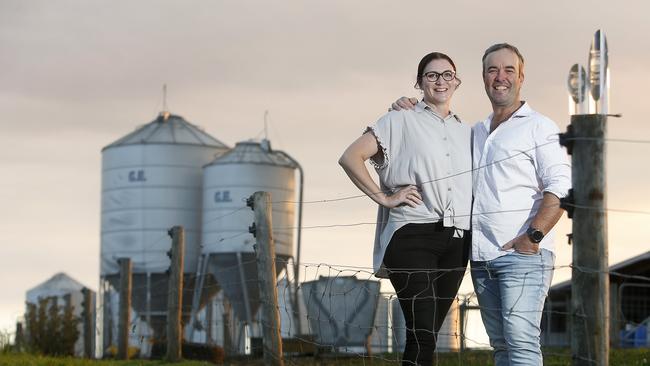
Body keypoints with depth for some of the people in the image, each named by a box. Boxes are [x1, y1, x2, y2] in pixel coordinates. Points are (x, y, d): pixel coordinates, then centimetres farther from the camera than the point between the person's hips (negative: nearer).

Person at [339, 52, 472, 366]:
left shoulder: (467, 133, 20)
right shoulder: (401, 122, 5)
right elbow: (350, 158, -1)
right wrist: (384, 197, -7)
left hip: (456, 242, 5)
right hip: (413, 235, -5)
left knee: (427, 334, 7)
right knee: (422, 334, -15)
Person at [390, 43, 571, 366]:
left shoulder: (539, 127, 1)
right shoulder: (475, 133, 21)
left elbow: (560, 188, -9)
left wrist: (533, 236, -19)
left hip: (523, 255, -7)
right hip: (482, 259, 7)